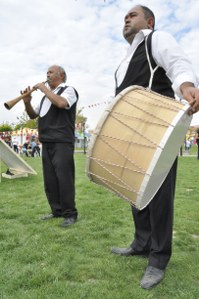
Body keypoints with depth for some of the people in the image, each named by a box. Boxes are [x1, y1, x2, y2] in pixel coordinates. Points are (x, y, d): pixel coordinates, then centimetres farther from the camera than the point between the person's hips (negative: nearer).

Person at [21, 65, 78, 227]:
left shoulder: (68, 90, 2)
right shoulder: (48, 95, 25)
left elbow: (61, 103, -21)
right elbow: (33, 115, 24)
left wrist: (44, 89, -8)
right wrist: (27, 102, 5)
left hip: (62, 143, -7)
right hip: (47, 143, 8)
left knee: (64, 178, -7)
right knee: (50, 180, 7)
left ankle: (70, 214, 2)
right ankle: (57, 210, 18)